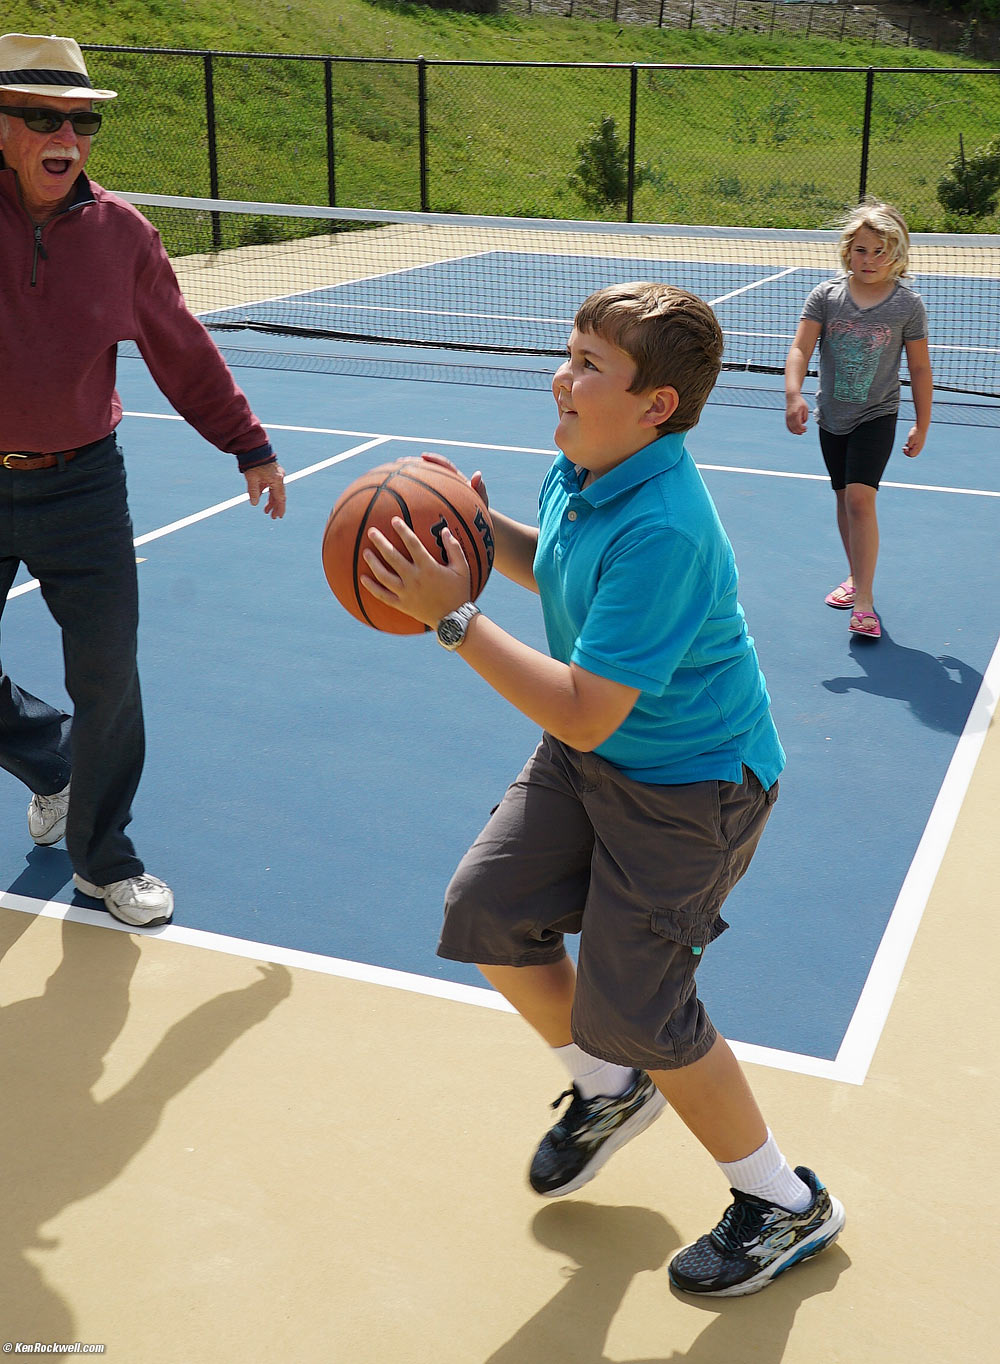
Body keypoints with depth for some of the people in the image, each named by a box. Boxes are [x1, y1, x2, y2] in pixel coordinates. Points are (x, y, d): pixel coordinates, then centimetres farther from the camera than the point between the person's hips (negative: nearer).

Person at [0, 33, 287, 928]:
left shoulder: (119, 231, -1)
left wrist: (248, 445, 13)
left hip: (80, 483, 1)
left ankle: (101, 857, 22)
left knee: (107, 679, 2)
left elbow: (184, 352, 10)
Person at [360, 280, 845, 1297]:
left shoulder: (662, 532, -33)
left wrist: (453, 618, -32)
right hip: (591, 758, 9)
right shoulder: (578, 470, -5)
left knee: (630, 1009, -4)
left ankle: (786, 1205, 20)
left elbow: (583, 716, -33)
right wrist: (480, 526, -2)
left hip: (687, 784, -9)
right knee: (485, 912, 8)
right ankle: (611, 1091, 35)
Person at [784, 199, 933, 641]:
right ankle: (856, 577, 33)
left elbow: (919, 368, 1)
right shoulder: (826, 295, -4)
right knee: (844, 498, 14)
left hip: (876, 416, -3)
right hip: (831, 416, 3)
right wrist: (794, 395, -28)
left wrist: (922, 425, 4)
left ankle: (863, 601, -15)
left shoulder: (908, 304, -7)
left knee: (860, 497, -17)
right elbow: (800, 348, -12)